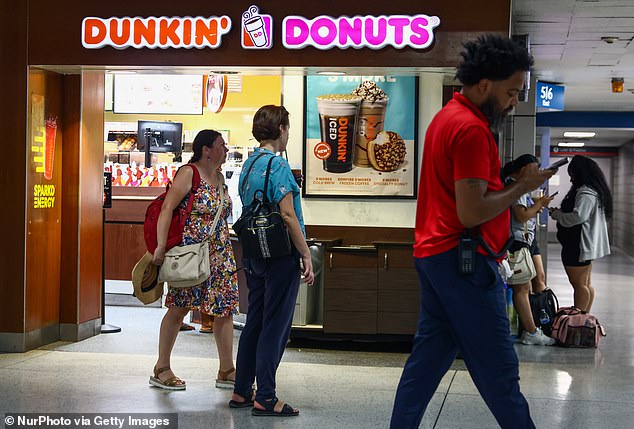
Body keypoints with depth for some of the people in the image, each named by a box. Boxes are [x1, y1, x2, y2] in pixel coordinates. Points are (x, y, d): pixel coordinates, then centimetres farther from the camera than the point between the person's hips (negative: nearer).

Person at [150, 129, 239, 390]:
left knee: (226, 309, 4)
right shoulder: (189, 173, -10)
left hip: (220, 256, 8)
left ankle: (226, 371, 10)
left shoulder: (218, 177, 14)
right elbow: (167, 208, -18)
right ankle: (161, 370, 10)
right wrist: (161, 246, -25)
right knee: (179, 308, -1)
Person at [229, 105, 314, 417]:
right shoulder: (277, 164, -14)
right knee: (275, 327, -3)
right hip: (280, 254, -9)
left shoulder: (248, 164, 13)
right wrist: (306, 256, -14)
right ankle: (265, 399, 1)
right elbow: (288, 215, -18)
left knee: (254, 323, 15)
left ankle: (242, 391, 21)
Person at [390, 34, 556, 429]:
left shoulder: (448, 117, 15)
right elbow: (471, 213, -21)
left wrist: (510, 180, 10)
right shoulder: (472, 129, -17)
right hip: (464, 261, -10)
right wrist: (522, 187, -10)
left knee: (430, 355, 11)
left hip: (434, 255, 10)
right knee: (497, 366, -1)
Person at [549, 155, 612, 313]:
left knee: (579, 283, -6)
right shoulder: (593, 190, 15)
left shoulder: (586, 193, -19)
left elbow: (578, 216, -29)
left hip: (579, 245, -11)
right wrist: (560, 211, 5)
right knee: (586, 284, 15)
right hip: (586, 246, 11)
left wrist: (556, 214, -14)